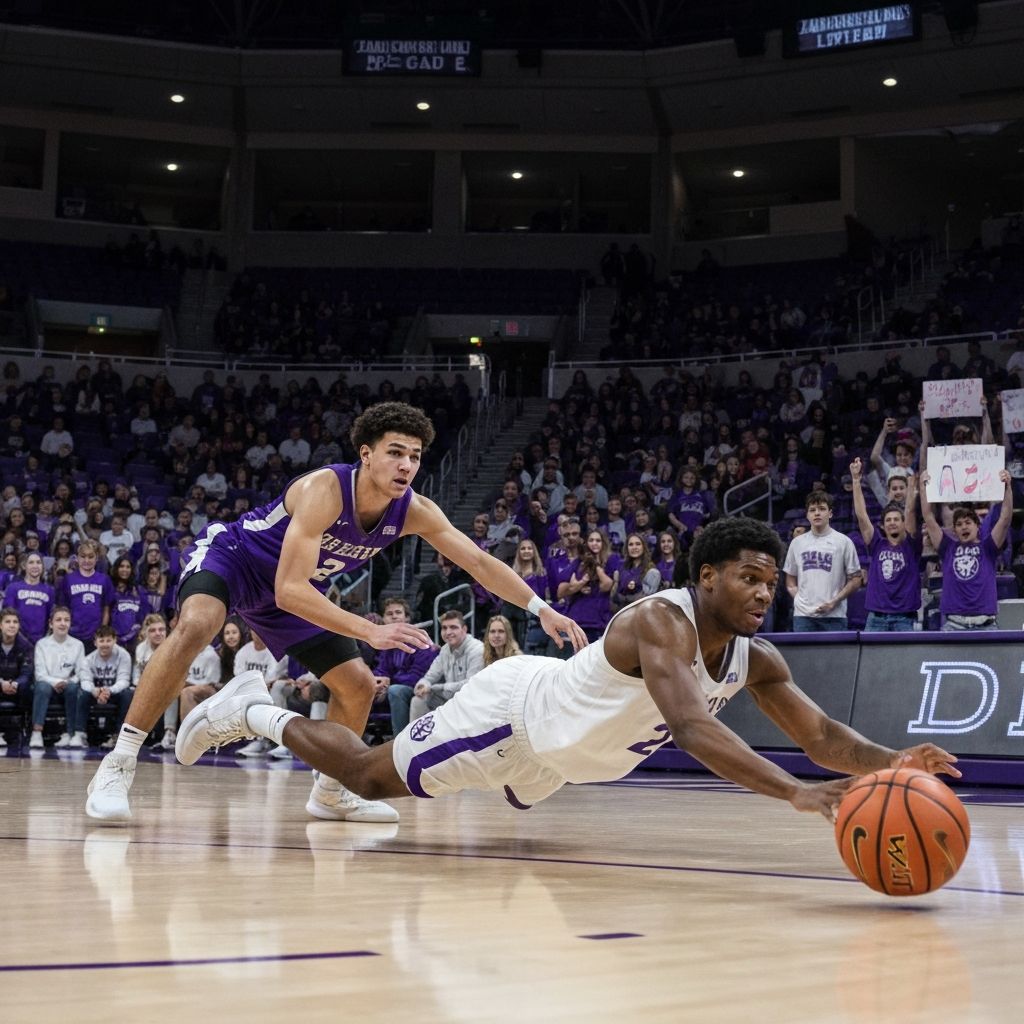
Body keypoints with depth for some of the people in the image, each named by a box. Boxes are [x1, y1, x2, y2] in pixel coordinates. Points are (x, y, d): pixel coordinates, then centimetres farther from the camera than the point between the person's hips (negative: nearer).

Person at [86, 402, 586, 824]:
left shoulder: (414, 511, -16)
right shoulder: (325, 490, -35)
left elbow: (480, 563, -10)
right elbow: (289, 589, -42)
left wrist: (543, 609, -22)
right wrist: (371, 631, -49)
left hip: (294, 591, 7)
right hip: (230, 555, -7)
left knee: (358, 686, 5)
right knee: (195, 626, -37)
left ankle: (329, 792, 27)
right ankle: (117, 766, -33)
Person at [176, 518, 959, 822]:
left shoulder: (755, 661, -12)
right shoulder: (662, 620, -37)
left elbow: (822, 735, -15)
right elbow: (692, 727, -53)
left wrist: (889, 762, -38)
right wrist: (798, 794, -63)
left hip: (549, 752, 8)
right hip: (513, 709, -8)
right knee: (367, 773, 7)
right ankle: (251, 710, 30)